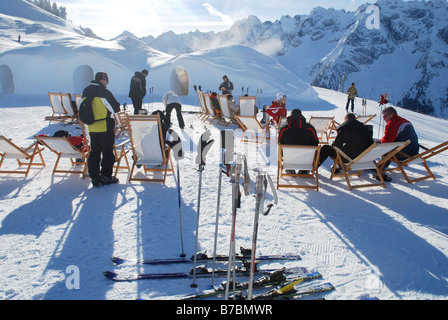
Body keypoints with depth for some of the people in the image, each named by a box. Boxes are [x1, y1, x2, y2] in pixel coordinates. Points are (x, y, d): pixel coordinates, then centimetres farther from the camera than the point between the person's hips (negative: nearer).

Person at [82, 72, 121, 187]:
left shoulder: (85, 92, 7)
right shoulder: (104, 93, -14)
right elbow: (116, 108, -8)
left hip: (92, 128, 6)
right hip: (105, 127, -6)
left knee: (94, 152, 12)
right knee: (107, 152, 5)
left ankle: (94, 177, 13)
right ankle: (106, 177, 9)